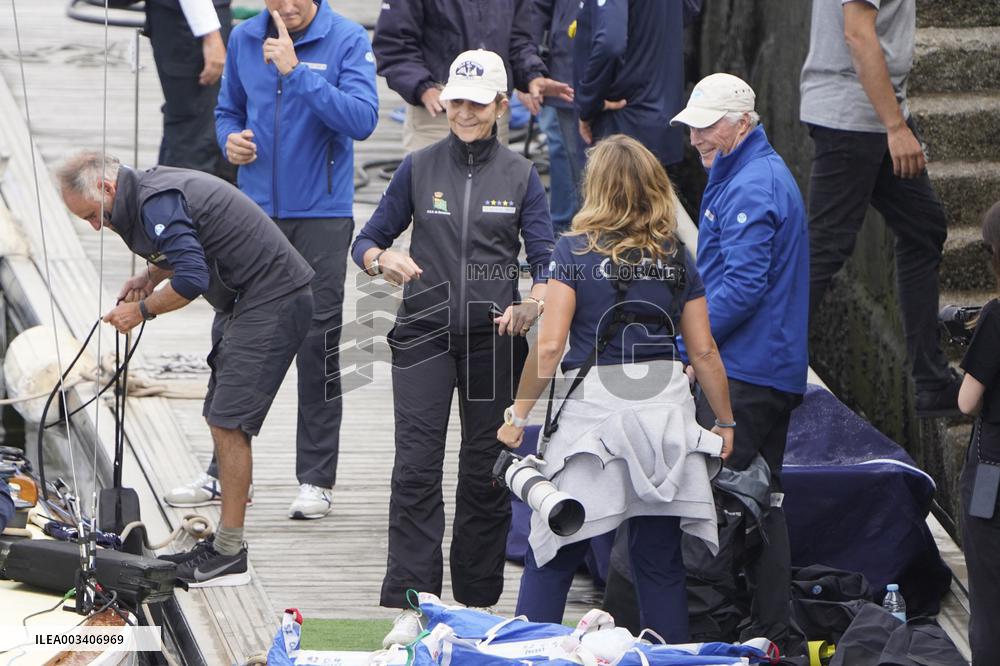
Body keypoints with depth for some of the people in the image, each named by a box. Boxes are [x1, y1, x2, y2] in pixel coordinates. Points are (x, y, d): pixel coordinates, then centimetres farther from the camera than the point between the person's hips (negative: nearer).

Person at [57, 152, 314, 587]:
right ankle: (227, 540, 15)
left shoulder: (157, 202, -20)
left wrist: (143, 310, -13)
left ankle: (229, 556, -9)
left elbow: (191, 279, -28)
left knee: (228, 422, -12)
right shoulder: (153, 188, 12)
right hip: (246, 302, 11)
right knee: (221, 418, 12)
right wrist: (150, 276, 11)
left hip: (272, 302, -11)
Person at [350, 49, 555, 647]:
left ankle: (476, 602, 15)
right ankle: (411, 606, -12)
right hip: (425, 333, -1)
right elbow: (368, 240, 10)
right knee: (417, 467, -10)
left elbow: (546, 261, 2)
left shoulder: (521, 176, 6)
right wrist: (383, 259, -13)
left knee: (486, 472, 5)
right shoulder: (420, 168, 6)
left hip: (494, 336, 1)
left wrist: (532, 304, -19)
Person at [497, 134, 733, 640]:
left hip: (593, 410, -3)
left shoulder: (575, 251, -3)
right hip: (665, 406, 3)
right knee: (661, 559, 8)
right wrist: (726, 422, 19)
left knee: (552, 556, 3)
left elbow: (549, 345, -9)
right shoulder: (676, 257, 8)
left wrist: (518, 415, 0)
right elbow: (704, 350, 8)